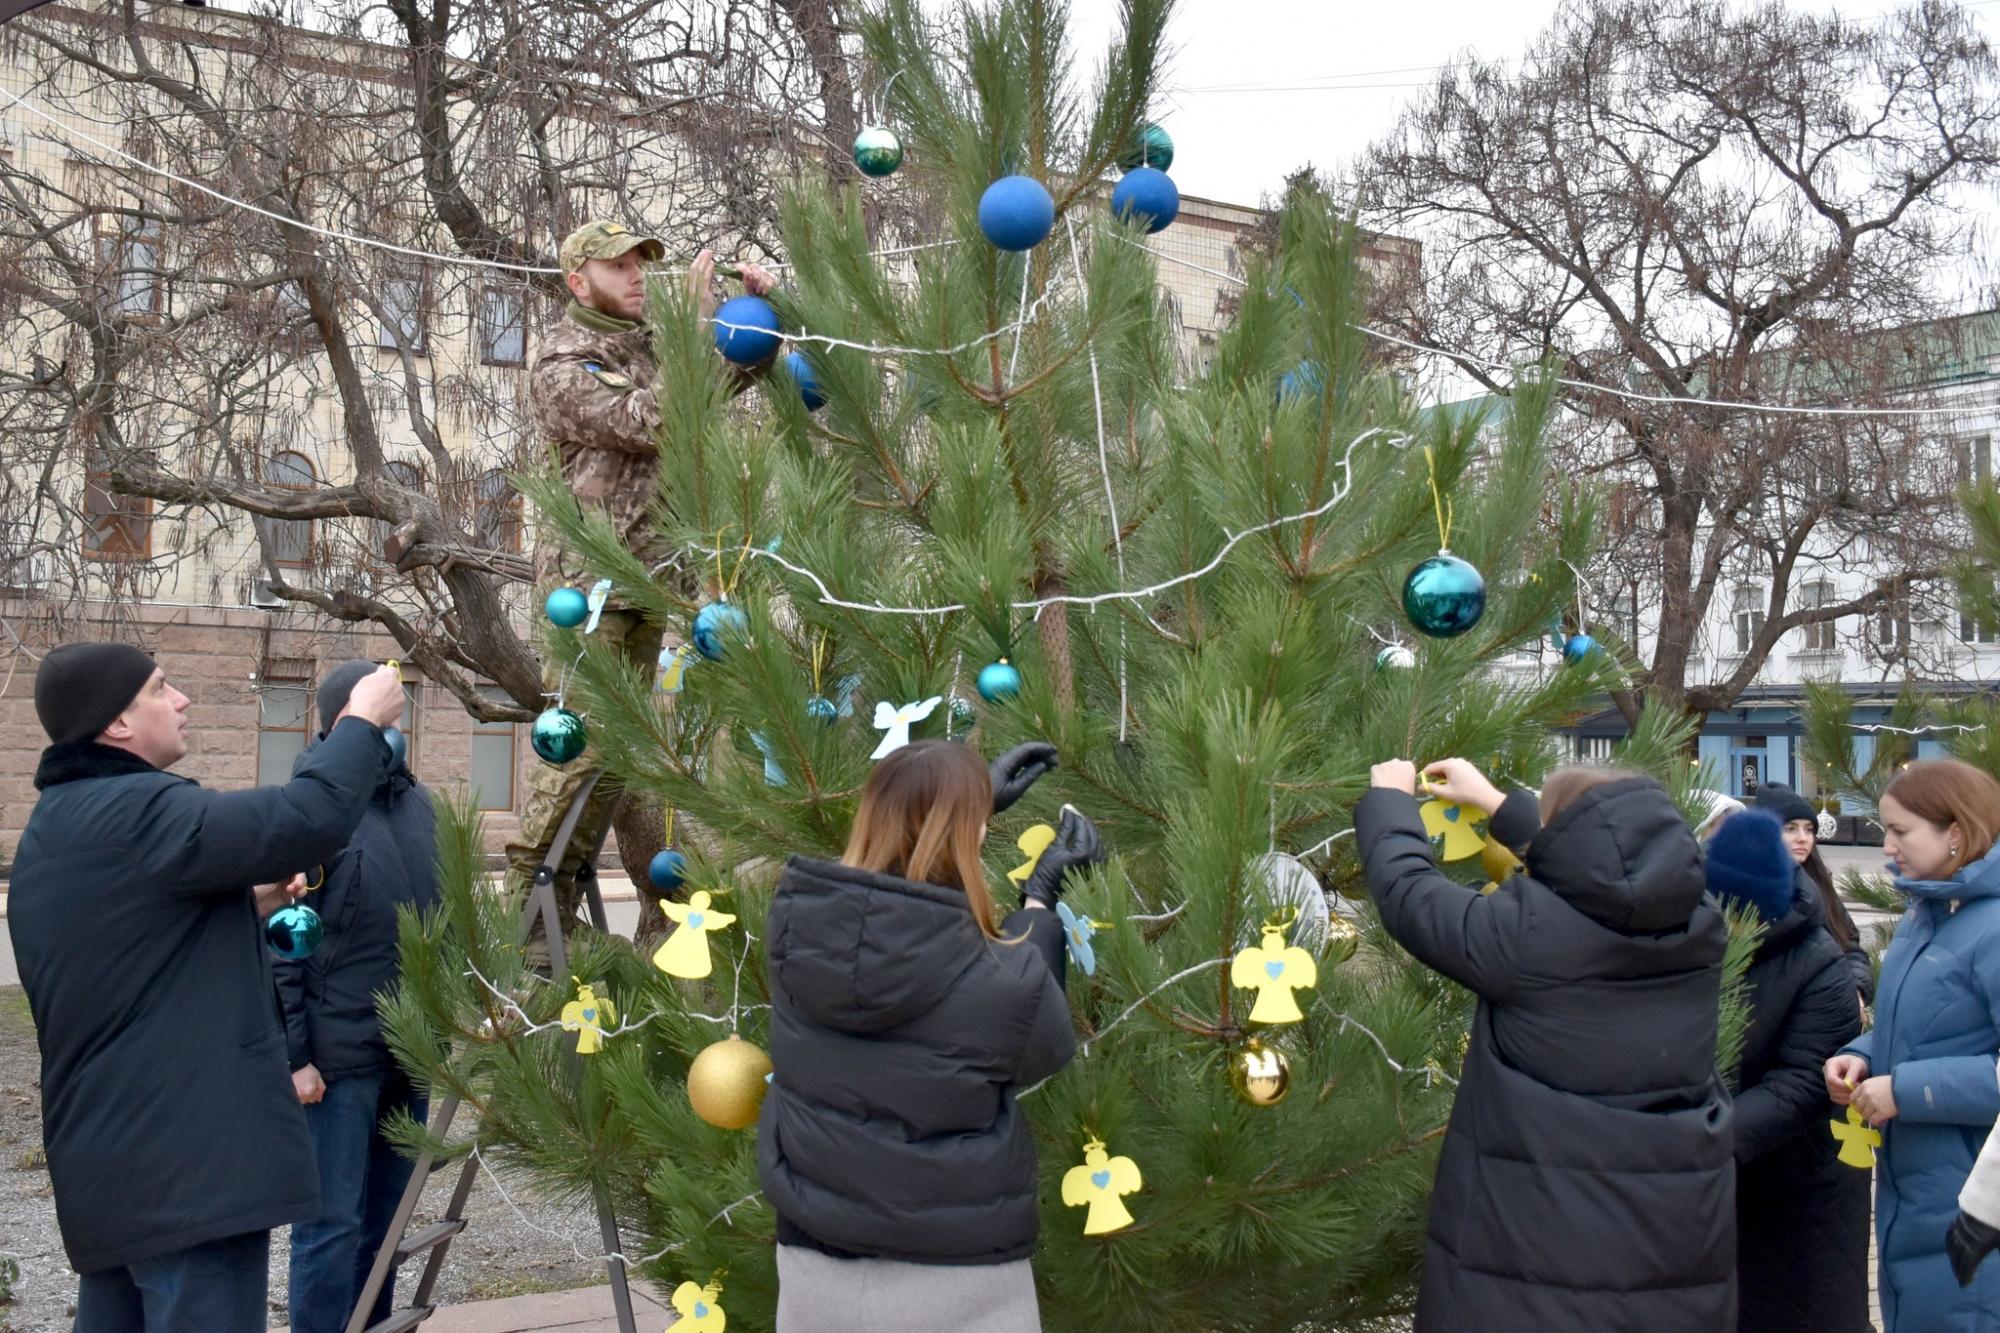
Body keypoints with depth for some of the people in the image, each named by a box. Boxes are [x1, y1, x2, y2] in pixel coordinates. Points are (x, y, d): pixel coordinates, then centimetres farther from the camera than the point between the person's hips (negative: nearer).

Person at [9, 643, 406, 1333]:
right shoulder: (135, 813, -17)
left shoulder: (55, 826, 15)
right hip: (186, 1158, -10)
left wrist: (246, 907, 13)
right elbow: (309, 817, -27)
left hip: (108, 1156, 10)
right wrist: (364, 720, -11)